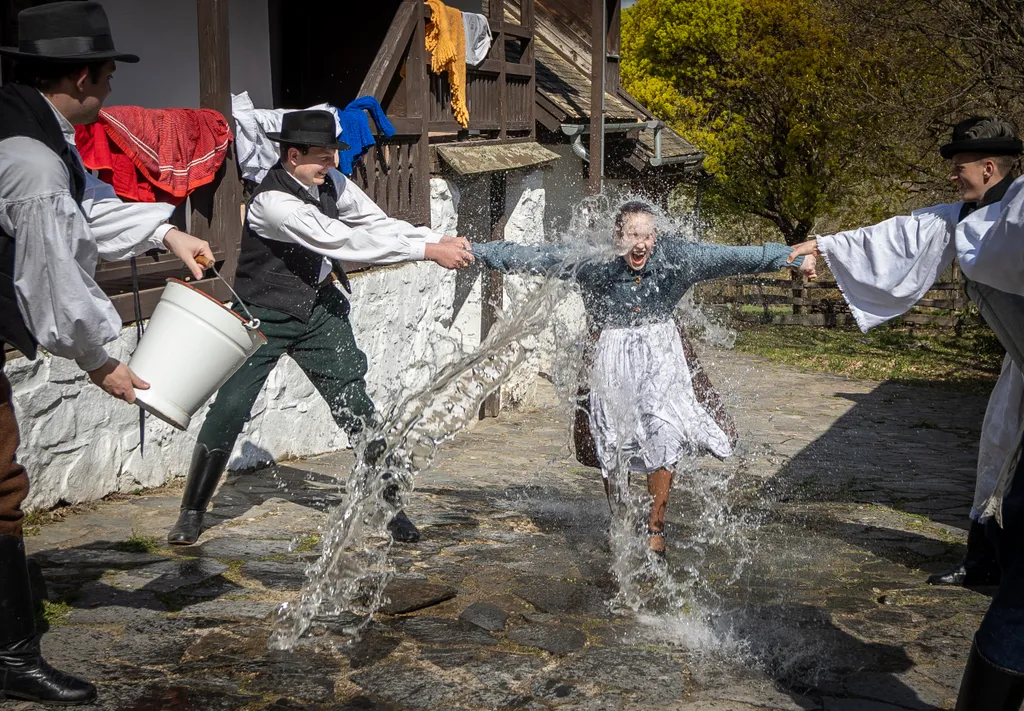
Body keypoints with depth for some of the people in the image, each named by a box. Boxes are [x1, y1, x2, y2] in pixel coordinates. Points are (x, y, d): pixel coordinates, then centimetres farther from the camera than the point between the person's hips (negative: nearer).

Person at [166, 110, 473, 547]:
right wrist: (428, 251, -32)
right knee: (228, 410, -8)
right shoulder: (272, 201, -25)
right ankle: (192, 513, 11)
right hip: (265, 316, -5)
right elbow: (342, 241, -32)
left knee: (357, 409, 2)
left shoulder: (331, 183, -3)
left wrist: (441, 240, -15)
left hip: (320, 310, 6)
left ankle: (389, 506, 15)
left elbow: (379, 224, 1)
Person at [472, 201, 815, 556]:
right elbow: (528, 256, -14)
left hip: (661, 351, 0)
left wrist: (793, 256, -13)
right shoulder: (592, 261, -18)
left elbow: (733, 256, -14)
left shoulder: (674, 255, -16)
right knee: (612, 445, 5)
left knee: (662, 432, -14)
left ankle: (655, 528, 4)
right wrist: (474, 251, -14)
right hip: (612, 352, 0)